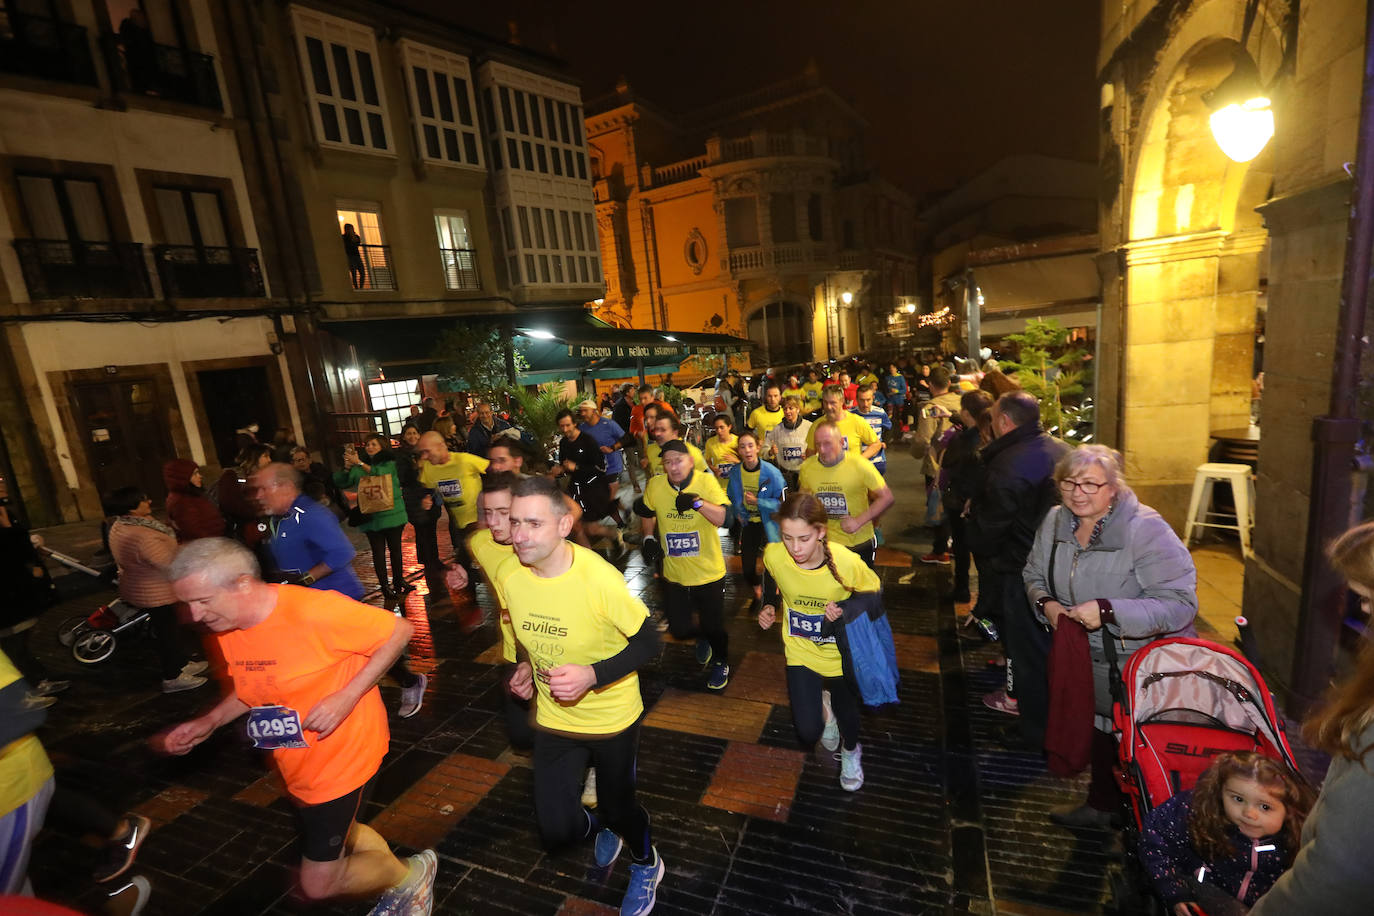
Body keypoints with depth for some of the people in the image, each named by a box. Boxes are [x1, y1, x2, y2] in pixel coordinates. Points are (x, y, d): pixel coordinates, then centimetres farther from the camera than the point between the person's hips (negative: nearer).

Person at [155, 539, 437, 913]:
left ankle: (412, 874, 28)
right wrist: (208, 722, -3)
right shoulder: (226, 628, -5)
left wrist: (346, 697, -29)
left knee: (318, 884, 3)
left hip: (343, 759, -8)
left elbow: (399, 630, -25)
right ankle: (398, 878, 53)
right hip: (297, 767, 8)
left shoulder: (313, 609, -31)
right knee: (339, 835, 27)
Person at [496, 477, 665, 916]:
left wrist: (592, 675, -32)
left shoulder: (600, 578, -31)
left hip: (612, 716, -4)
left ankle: (646, 865, 52)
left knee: (618, 805, 16)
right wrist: (526, 667, -8)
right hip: (553, 717, 4)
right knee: (556, 829, 8)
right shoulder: (508, 574, -15)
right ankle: (604, 828, 46)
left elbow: (648, 643, -20)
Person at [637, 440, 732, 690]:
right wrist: (649, 538, 1)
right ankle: (702, 638, 48)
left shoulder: (705, 481, -15)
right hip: (674, 574, 3)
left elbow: (720, 518, -25)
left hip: (708, 572, -3)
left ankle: (721, 662, 43)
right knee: (679, 629, 12)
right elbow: (648, 514, 14)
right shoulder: (655, 485, -6)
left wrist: (697, 502, -40)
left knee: (713, 626, 11)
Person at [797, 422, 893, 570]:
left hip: (860, 543, -1)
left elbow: (887, 498, -11)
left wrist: (858, 521, -19)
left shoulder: (860, 465, -16)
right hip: (824, 543, 2)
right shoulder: (806, 467, -7)